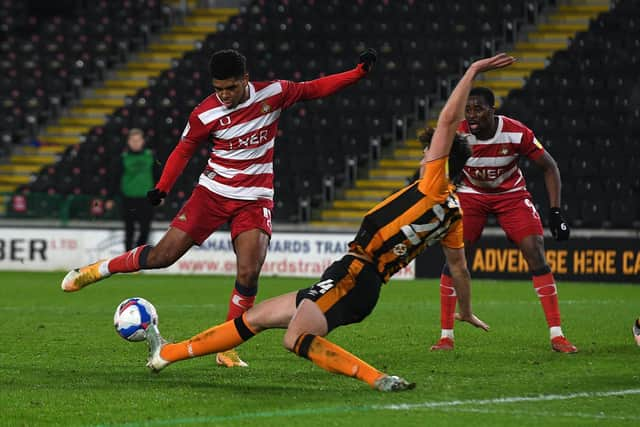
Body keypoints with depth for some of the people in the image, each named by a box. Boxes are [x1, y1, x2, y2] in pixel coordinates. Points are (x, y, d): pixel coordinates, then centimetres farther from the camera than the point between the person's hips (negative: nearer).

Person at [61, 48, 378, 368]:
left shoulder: (273, 93, -8)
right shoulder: (205, 114, -12)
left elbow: (314, 89, 6)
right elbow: (184, 149, 2)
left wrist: (360, 72, 2)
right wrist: (162, 187, -7)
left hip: (255, 199, 1)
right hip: (213, 193, -1)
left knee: (248, 274, -16)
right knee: (163, 255, -4)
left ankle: (227, 349, -3)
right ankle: (94, 271, 16)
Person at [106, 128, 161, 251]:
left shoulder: (150, 157, 4)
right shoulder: (122, 158, -2)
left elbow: (157, 176, 11)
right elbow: (114, 179, 0)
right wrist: (110, 198, -2)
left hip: (146, 198, 1)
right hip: (128, 198, -1)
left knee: (145, 228, -1)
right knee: (129, 229, 5)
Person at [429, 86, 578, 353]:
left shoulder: (517, 133, -25)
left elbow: (549, 167, -11)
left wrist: (555, 212, -16)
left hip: (511, 194, -1)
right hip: (470, 194, 1)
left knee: (535, 254, -15)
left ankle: (556, 336, -11)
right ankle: (446, 336, -3)